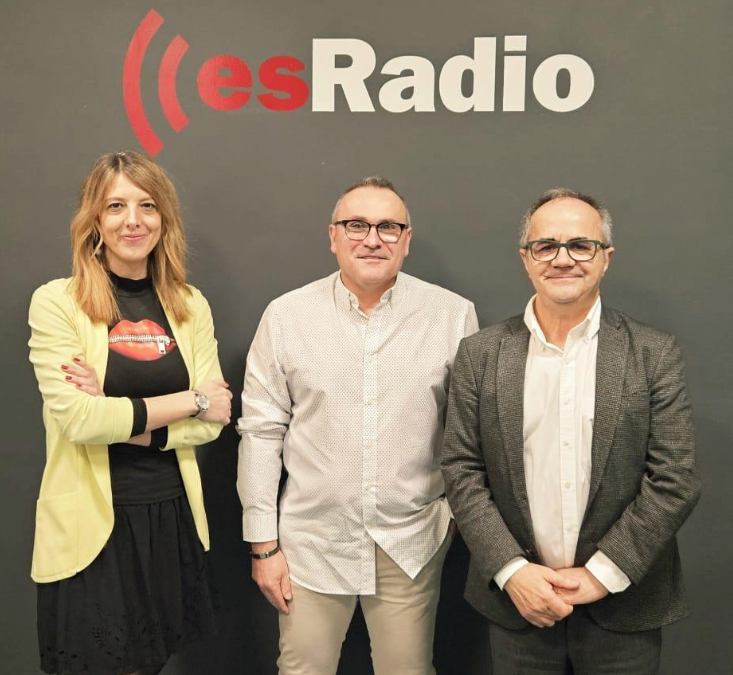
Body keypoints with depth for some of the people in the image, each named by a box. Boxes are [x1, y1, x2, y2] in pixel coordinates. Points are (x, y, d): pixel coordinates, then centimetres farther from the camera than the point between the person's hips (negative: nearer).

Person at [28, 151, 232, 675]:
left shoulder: (190, 306, 3)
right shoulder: (56, 303, -7)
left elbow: (211, 422, -3)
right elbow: (76, 417, -17)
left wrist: (118, 420, -15)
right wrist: (191, 401, -13)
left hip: (171, 518, 4)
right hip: (91, 525, -3)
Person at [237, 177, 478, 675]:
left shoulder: (454, 315, -5)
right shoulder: (286, 315, -4)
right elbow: (261, 431, -1)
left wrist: (458, 510, 2)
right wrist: (263, 543, 0)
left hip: (412, 544, 0)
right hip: (312, 541, 1)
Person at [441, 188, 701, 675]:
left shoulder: (655, 354, -5)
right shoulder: (480, 355, -2)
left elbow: (676, 480, -8)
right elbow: (462, 471, -3)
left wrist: (602, 573, -12)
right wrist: (512, 571, -11)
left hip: (623, 608, 0)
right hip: (515, 601, 1)